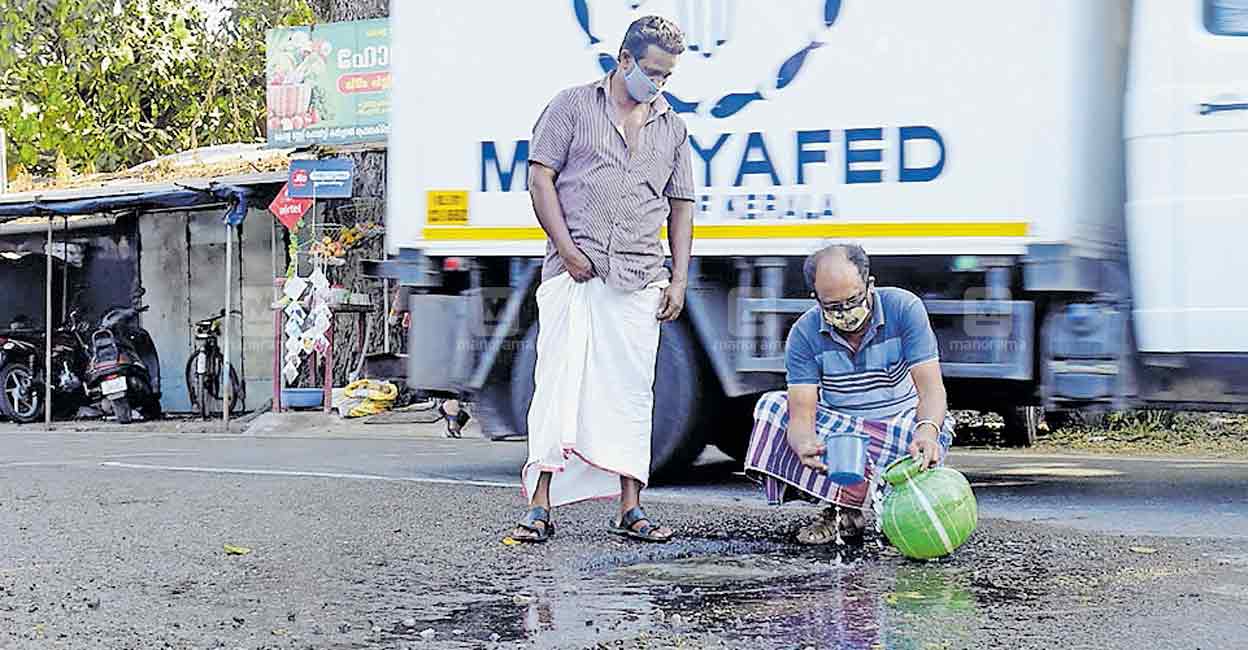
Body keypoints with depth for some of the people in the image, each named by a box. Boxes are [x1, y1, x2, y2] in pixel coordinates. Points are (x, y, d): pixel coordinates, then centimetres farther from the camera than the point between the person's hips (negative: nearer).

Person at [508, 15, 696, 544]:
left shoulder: (672, 128, 17)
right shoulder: (573, 106, 6)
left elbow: (681, 208, 19)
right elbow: (541, 179, 0)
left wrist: (679, 279, 9)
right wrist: (566, 249, -9)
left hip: (640, 280, 4)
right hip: (574, 272, -3)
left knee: (632, 391, 3)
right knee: (558, 382, -8)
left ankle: (630, 508, 7)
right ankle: (539, 506, -6)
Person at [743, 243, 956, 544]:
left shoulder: (904, 308, -18)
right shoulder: (805, 334, -15)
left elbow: (931, 387, -25)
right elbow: (802, 413, -24)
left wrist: (927, 430, -48)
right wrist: (805, 444, -49)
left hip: (899, 424, -2)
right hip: (836, 428, 2)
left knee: (936, 427, -34)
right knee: (771, 405, -19)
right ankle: (842, 508, -20)